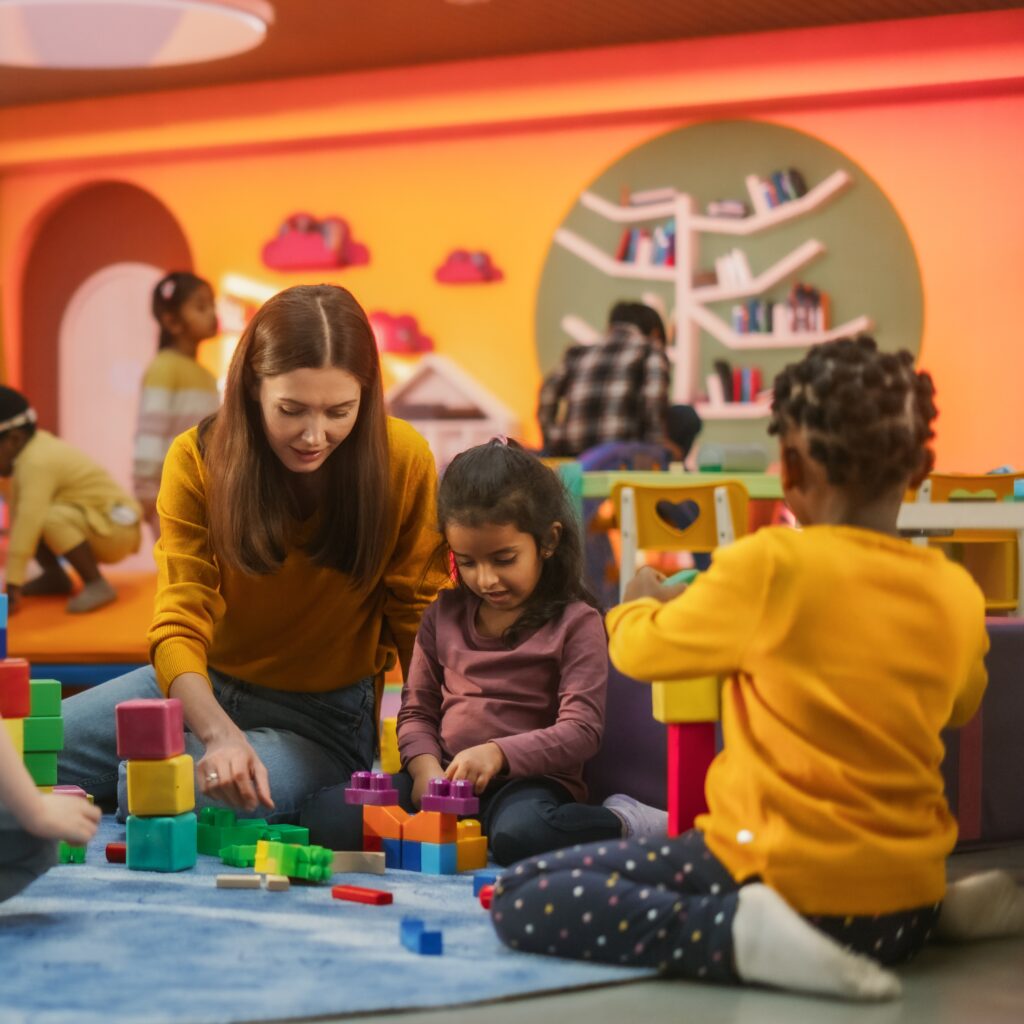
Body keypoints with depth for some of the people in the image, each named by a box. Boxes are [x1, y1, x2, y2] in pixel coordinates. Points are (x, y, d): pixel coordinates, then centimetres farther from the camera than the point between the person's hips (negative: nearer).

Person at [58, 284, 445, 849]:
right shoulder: (197, 459, -13)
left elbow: (416, 614, -6)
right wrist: (220, 733, -38)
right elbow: (179, 627, -19)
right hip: (204, 688, 3)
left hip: (324, 716, -2)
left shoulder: (403, 460, -15)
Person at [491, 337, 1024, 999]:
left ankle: (744, 934, -19)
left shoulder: (770, 566, -13)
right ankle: (942, 909, 14)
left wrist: (639, 604, 23)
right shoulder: (959, 596, 1)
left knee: (523, 902, -4)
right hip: (904, 912, 6)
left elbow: (641, 651, 1)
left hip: (794, 882, -6)